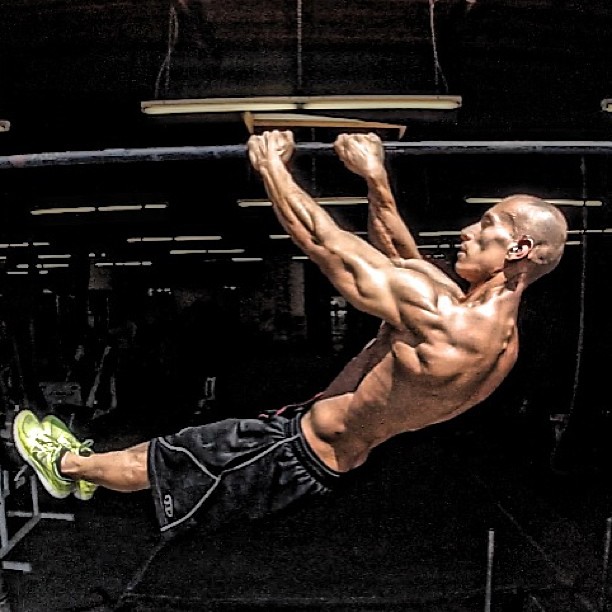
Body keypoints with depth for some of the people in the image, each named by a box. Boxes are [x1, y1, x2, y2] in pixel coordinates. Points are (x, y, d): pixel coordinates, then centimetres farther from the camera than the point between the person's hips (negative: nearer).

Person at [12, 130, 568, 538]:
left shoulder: (441, 318, -33)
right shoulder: (502, 331, -3)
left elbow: (323, 243, -26)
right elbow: (401, 259, 7)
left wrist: (271, 165, -12)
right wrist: (376, 178, 2)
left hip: (302, 450, -8)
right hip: (340, 454, 8)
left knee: (156, 461, 13)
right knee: (185, 444, 24)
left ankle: (70, 466, 41)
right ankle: (86, 464, 46)